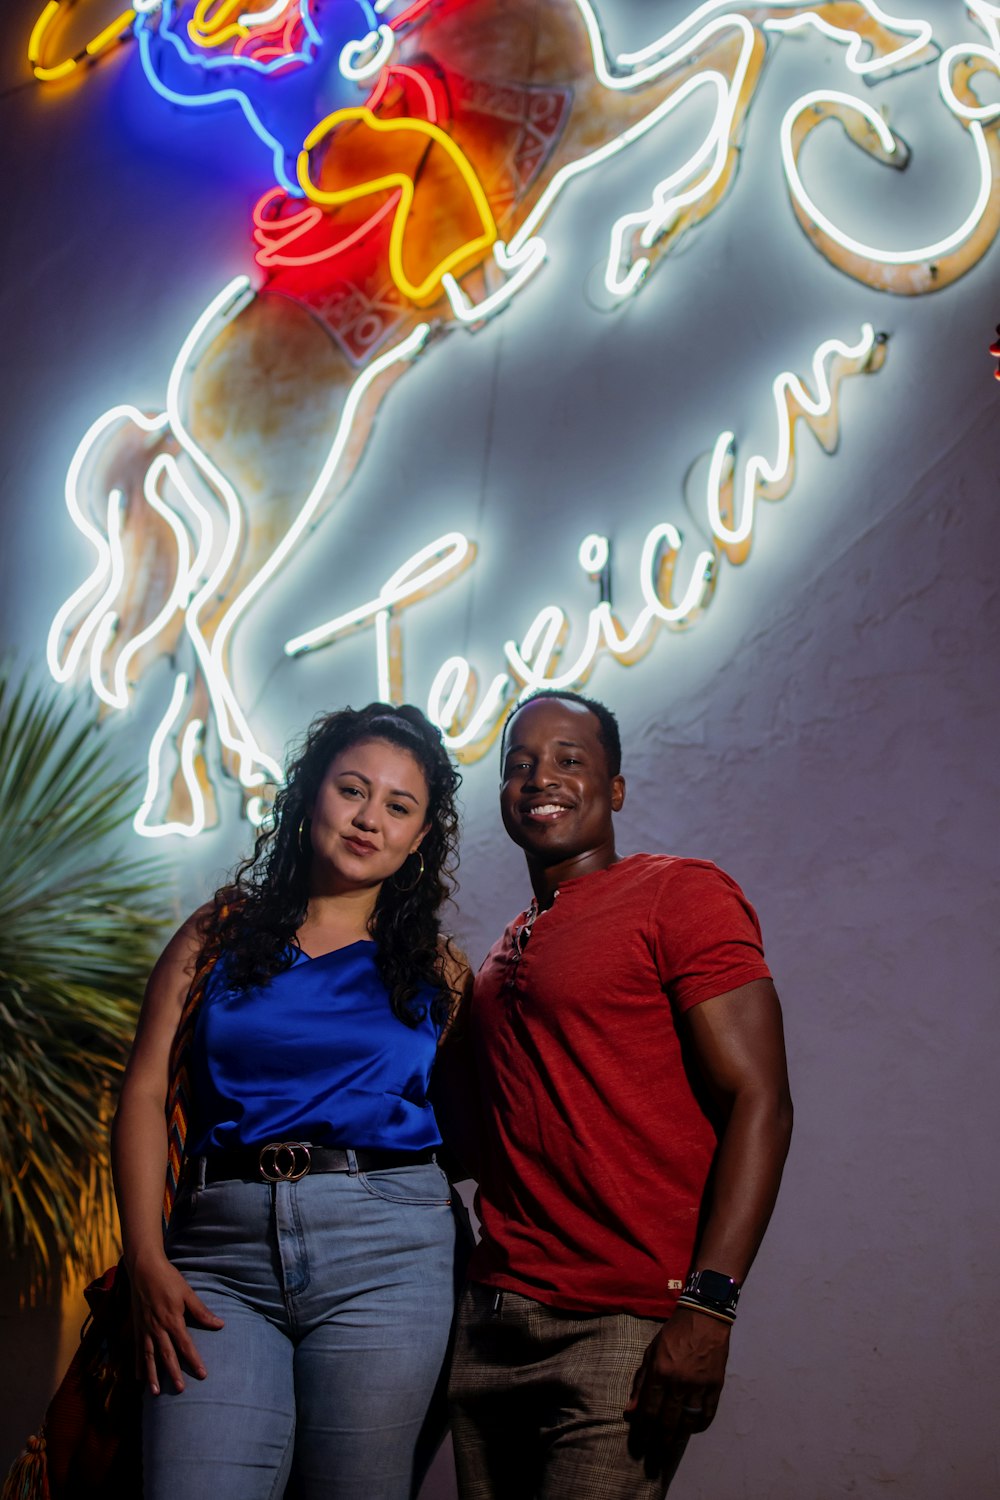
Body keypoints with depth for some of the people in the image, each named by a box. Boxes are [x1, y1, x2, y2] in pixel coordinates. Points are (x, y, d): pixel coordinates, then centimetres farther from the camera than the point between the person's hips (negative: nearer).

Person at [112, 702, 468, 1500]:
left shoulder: (435, 968, 11)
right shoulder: (220, 933, 11)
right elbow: (145, 1092, 3)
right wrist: (147, 1261, -5)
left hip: (384, 1251, 0)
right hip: (221, 1248, 0)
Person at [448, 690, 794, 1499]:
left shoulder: (681, 894, -4)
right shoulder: (509, 947, 18)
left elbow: (759, 1103, -12)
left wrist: (708, 1305, -20)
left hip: (622, 1330, -6)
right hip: (488, 1317, 7)